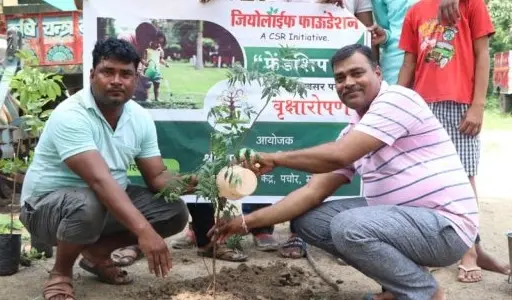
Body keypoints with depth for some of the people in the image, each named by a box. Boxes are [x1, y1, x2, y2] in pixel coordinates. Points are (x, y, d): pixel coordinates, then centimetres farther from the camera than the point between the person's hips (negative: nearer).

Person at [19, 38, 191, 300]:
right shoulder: (70, 116, -27)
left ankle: (97, 251, 10)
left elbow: (156, 176, -3)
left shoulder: (140, 117, -4)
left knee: (175, 211, -9)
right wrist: (144, 231, -48)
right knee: (88, 205, -40)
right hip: (48, 204, -6)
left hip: (111, 200, 7)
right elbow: (100, 180, -39)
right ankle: (60, 274, -8)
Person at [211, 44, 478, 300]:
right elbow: (313, 191, 6)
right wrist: (249, 221, -1)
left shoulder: (397, 99, -15)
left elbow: (338, 156, -27)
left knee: (348, 226, -30)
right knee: (308, 219, 3)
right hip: (401, 216, 9)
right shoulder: (351, 134, 9)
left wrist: (275, 158, -15)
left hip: (445, 224, -8)